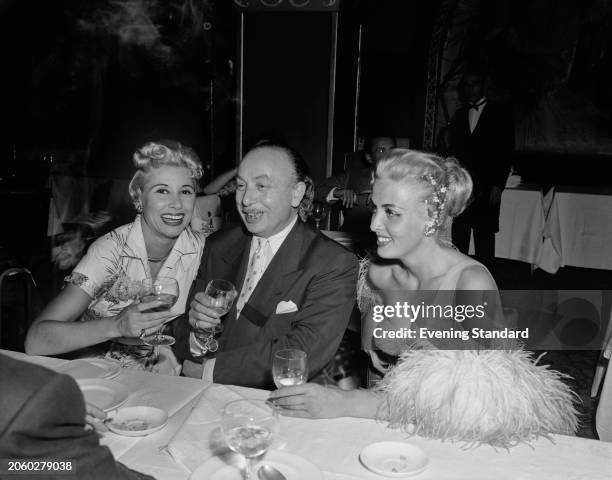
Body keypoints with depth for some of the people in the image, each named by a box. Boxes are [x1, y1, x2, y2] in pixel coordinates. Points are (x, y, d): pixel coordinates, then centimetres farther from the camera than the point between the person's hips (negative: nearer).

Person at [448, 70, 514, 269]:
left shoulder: (500, 114, 3)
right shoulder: (458, 116, 17)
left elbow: (506, 153, -2)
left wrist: (497, 186, -10)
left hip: (486, 188, -4)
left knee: (484, 237, -2)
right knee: (458, 237, 3)